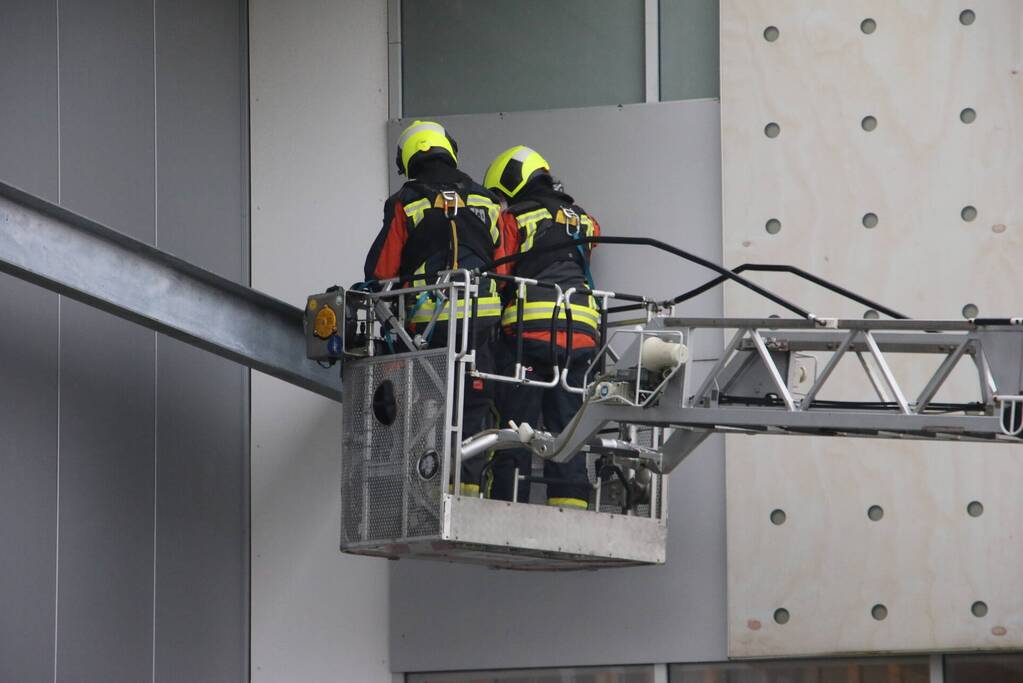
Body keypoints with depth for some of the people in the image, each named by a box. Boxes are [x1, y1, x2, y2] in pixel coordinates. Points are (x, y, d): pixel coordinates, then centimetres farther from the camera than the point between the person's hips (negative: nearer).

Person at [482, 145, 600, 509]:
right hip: (580, 333, 4)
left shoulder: (513, 220, 2)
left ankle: (506, 503, -7)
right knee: (565, 426, 7)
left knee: (515, 424, -2)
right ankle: (571, 502, 0)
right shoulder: (582, 220, 17)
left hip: (529, 330, -4)